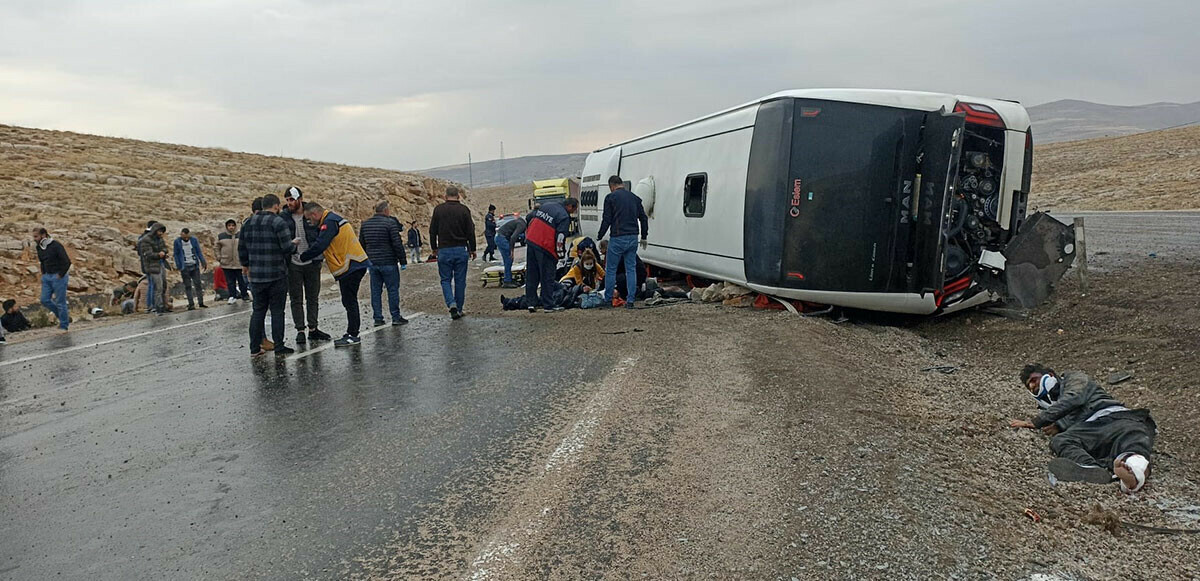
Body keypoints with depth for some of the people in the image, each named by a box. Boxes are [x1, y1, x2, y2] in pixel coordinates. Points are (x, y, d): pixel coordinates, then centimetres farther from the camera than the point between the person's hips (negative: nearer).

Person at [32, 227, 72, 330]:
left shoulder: (56, 245, -15)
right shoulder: (39, 247, 8)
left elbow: (67, 262, -18)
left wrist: (60, 275, -16)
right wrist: (43, 274, 12)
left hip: (58, 276, -8)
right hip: (46, 277, 8)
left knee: (60, 302, -2)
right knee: (45, 300, 4)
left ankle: (64, 327, 8)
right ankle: (65, 315, 22)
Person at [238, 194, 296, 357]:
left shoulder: (248, 223, 10)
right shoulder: (279, 222, -10)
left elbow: (241, 248, 14)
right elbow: (287, 248, -15)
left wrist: (246, 265, 29)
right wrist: (293, 243, 7)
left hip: (256, 276, 5)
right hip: (277, 276, -5)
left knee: (258, 310, 11)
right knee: (277, 310, 1)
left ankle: (255, 347, 13)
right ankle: (279, 347, 3)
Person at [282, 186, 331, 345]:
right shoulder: (283, 217, -2)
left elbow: (323, 234, 8)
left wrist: (318, 255, -1)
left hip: (312, 263, 1)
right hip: (293, 264, -1)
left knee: (313, 298, 10)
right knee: (296, 299, 4)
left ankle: (313, 329, 20)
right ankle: (300, 330, 11)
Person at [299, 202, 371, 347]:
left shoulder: (329, 222, -13)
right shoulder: (334, 219, 20)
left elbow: (319, 246, -20)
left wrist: (301, 257, -10)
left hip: (351, 267, -10)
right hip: (355, 265, 10)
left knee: (349, 301, -6)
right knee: (349, 301, 15)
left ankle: (352, 335, -3)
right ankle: (352, 333, 23)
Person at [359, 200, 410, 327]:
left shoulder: (365, 224, 11)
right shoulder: (390, 222, -10)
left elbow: (361, 244, 16)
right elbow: (397, 244, -13)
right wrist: (403, 260, -7)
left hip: (372, 263, 6)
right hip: (388, 263, -6)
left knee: (376, 291, 9)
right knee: (393, 289, 1)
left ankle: (378, 318, 10)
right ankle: (396, 318, 3)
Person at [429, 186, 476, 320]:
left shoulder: (438, 209, 1)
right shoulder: (464, 210, -2)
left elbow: (432, 231, 4)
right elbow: (470, 232, -1)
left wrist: (433, 248, 16)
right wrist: (472, 249, 9)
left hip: (444, 250, 0)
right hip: (461, 250, 0)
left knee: (445, 280, 8)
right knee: (460, 281, 8)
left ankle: (451, 304, -13)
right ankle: (459, 309, 12)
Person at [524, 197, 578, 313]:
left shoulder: (546, 204, 14)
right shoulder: (564, 216, -9)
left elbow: (530, 217, 21)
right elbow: (560, 236, -17)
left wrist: (527, 234, 29)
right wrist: (560, 251, -4)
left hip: (530, 241, 7)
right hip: (545, 247, -7)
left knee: (531, 275, 13)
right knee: (548, 277, 2)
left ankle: (531, 302, 16)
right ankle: (549, 305, 6)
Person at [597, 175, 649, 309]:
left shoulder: (610, 198, -4)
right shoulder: (635, 198, 12)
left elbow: (606, 220, -7)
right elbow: (643, 218, 15)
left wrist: (599, 236, 6)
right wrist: (644, 237, 23)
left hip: (617, 239, -5)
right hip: (633, 238, 5)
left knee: (611, 269, 5)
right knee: (631, 269, 8)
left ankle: (607, 299, 10)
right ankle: (630, 300, 6)